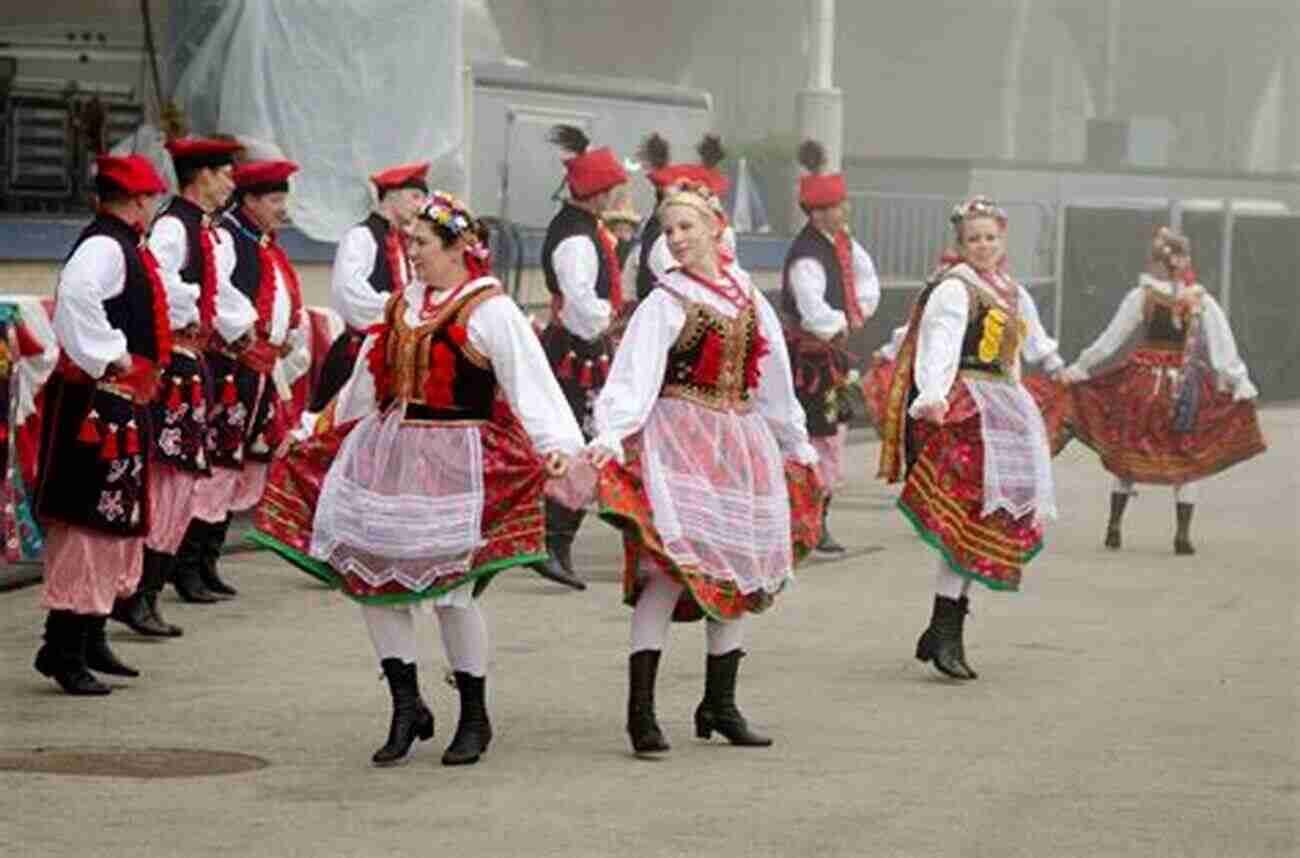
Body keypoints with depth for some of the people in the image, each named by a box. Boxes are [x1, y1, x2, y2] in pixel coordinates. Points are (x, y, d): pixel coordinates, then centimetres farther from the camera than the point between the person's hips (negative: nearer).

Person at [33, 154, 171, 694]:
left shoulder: (126, 247, 15)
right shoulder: (104, 247, -17)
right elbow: (75, 296, -35)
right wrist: (108, 357, -25)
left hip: (123, 406, 11)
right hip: (96, 403, -11)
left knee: (116, 523, 17)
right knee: (88, 522, -9)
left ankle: (90, 641, 27)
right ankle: (64, 651, -8)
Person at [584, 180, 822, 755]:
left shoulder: (748, 297, 12)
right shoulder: (665, 303, -4)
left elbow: (773, 379, 22)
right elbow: (634, 374, -17)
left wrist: (798, 446, 28)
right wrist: (610, 433, -32)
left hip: (739, 442, 6)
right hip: (681, 441, -6)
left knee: (738, 573, 7)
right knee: (672, 564, -16)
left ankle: (720, 706, 16)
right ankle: (640, 708, -18)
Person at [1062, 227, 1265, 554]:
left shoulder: (1141, 297, -6)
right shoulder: (1201, 301, -7)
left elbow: (1112, 339, -4)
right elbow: (1222, 345, -8)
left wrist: (1080, 368, 3)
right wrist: (1239, 381, -4)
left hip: (1144, 381, 1)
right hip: (1184, 385, -1)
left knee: (1127, 455, 13)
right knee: (1186, 460, 10)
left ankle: (1114, 526, 13)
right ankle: (1183, 533, 5)